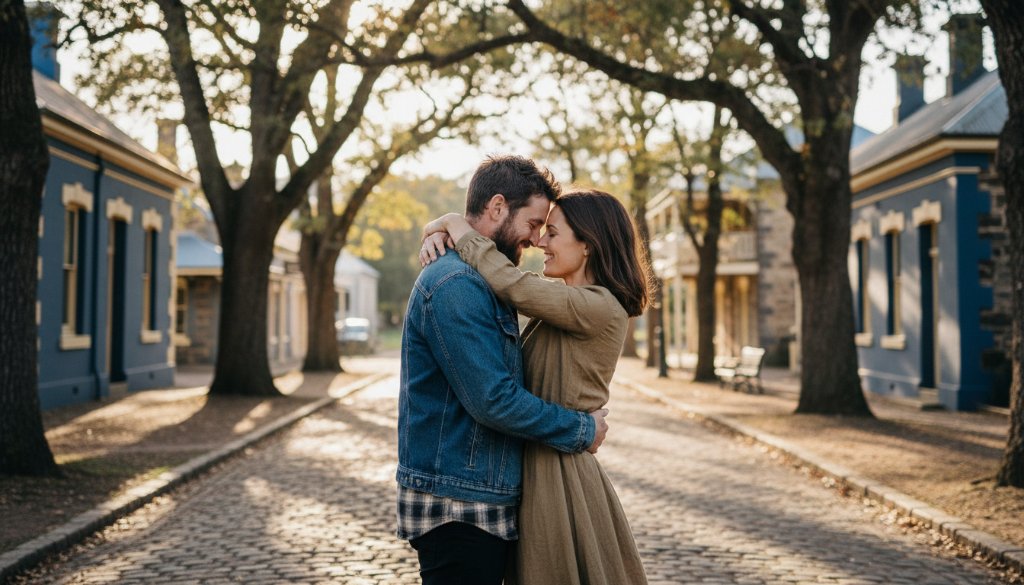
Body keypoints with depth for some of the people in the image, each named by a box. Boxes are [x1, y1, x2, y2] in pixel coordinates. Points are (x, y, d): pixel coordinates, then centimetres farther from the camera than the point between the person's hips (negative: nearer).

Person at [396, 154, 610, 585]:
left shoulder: (475, 281, 15)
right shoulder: (456, 285, -19)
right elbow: (493, 400, -23)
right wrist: (582, 431, -11)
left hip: (484, 505, 10)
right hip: (458, 508, -10)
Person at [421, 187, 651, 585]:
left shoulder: (600, 308, -16)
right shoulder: (557, 304, 11)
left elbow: (512, 284, -27)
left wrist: (459, 229, -13)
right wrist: (440, 238, -4)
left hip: (559, 473, -9)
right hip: (536, 466, 9)